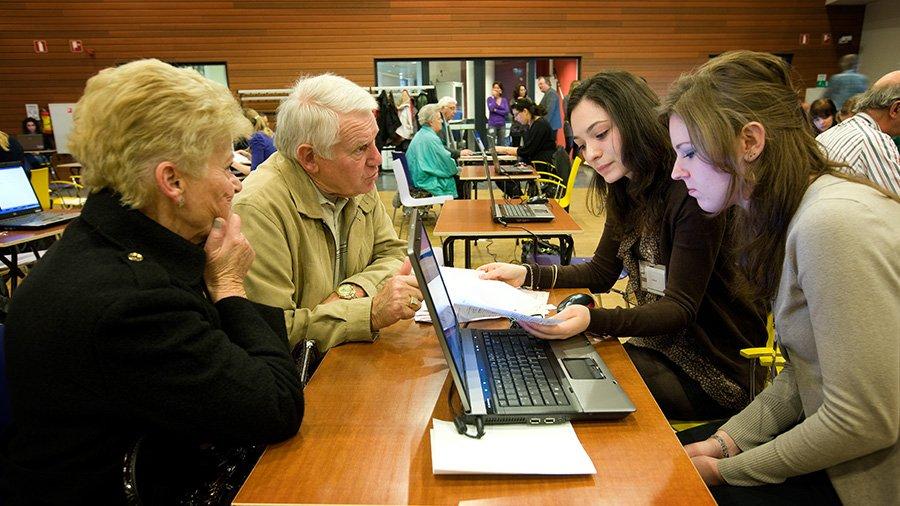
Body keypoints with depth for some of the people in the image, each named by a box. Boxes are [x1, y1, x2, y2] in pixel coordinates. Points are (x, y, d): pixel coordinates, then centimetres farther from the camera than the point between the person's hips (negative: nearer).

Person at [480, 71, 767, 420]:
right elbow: (601, 272, 10)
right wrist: (526, 275, -5)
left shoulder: (692, 193, -21)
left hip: (714, 371, -7)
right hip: (661, 346, 7)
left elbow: (681, 308, -24)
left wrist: (592, 320, -41)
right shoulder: (627, 195, 4)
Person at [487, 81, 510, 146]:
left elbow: (507, 111, -4)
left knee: (502, 144, 6)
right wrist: (494, 97, -10)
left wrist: (495, 110, -10)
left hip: (502, 124, 3)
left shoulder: (504, 100, 9)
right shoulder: (490, 99, 2)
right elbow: (491, 109, -16)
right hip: (492, 124, -3)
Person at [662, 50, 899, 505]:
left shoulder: (833, 225, -27)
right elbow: (803, 373, 7)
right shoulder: (788, 218, 3)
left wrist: (731, 469, -15)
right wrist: (727, 440, -3)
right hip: (838, 436, 8)